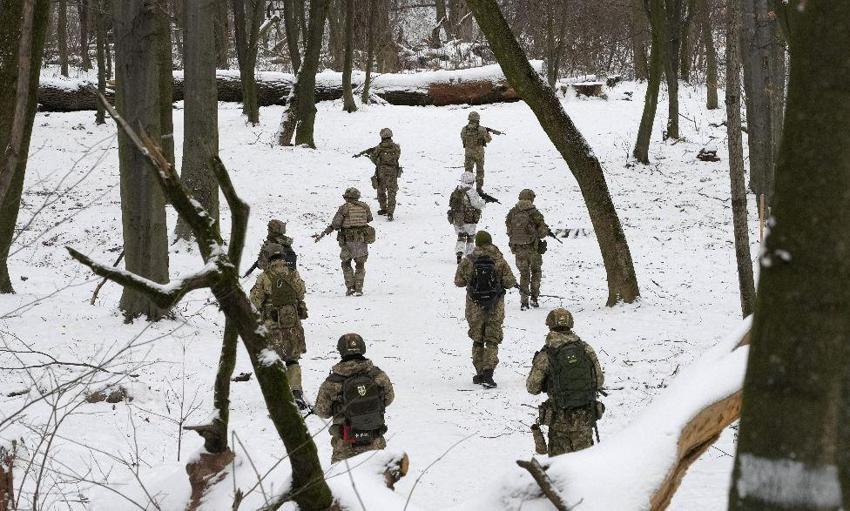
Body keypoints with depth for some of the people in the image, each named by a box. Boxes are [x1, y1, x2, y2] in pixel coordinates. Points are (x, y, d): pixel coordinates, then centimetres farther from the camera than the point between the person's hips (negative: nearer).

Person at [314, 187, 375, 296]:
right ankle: (359, 289, 6)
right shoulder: (365, 207, 4)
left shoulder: (344, 208, -6)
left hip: (348, 241, -3)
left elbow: (335, 225, -9)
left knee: (346, 264, 14)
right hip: (362, 239, 3)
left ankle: (350, 287, 4)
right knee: (360, 265, 13)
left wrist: (322, 234, -3)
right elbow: (369, 218, 21)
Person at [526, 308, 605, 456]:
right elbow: (600, 382, 5)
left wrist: (537, 365, 14)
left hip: (560, 418, -3)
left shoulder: (545, 355, -10)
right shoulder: (586, 349, -1)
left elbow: (533, 388, -2)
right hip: (585, 417, 3)